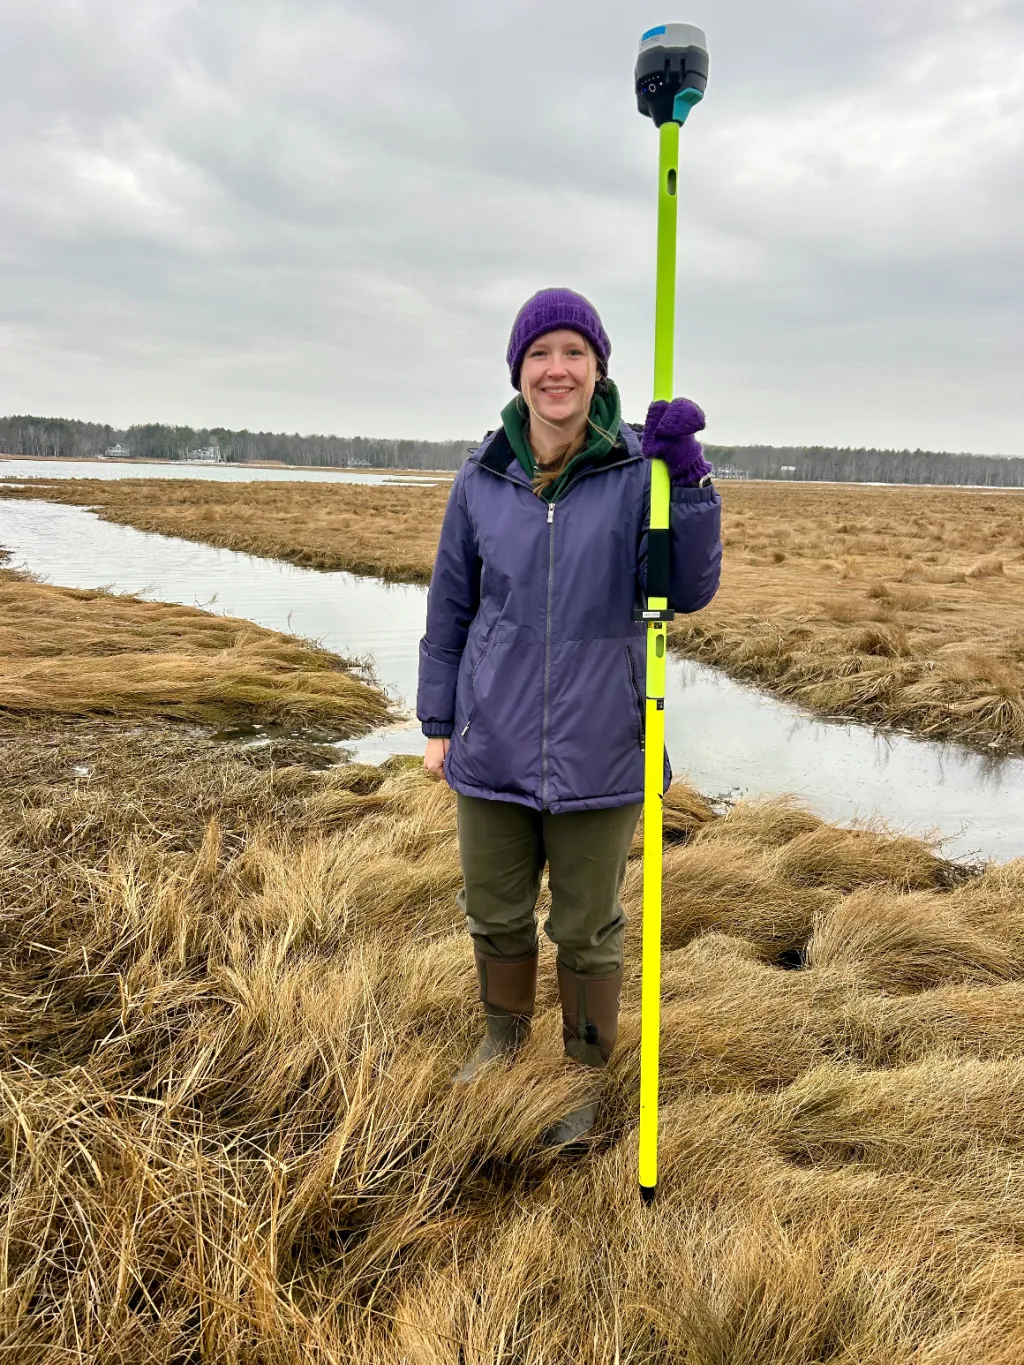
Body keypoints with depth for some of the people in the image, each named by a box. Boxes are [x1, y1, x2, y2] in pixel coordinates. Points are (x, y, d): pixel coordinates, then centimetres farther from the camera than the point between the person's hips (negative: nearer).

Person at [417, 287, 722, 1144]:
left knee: (588, 927, 13)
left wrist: (689, 478, -25)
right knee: (495, 912, 19)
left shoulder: (637, 471, -7)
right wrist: (437, 724, 8)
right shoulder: (481, 480, 0)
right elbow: (450, 608, 7)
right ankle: (505, 1038, 46)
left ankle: (587, 1073, 36)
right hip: (494, 744, 3)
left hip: (598, 748, -2)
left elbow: (688, 592, -13)